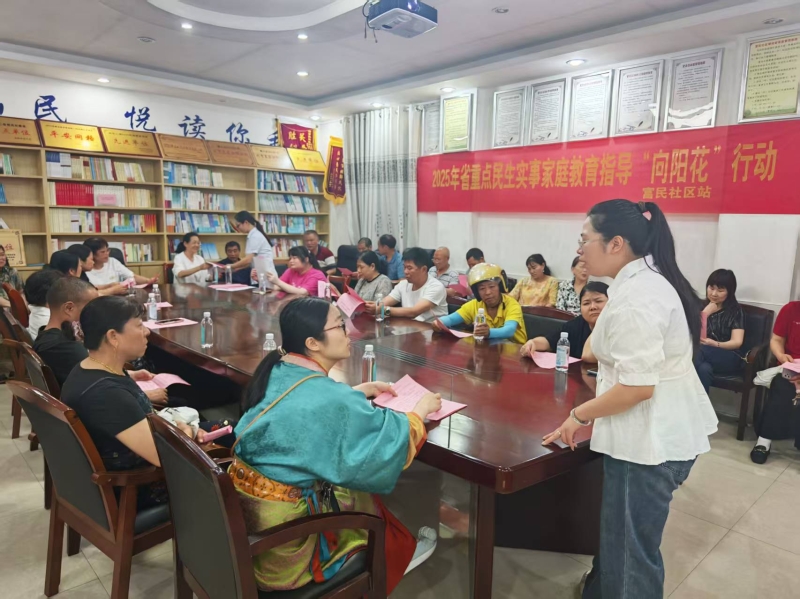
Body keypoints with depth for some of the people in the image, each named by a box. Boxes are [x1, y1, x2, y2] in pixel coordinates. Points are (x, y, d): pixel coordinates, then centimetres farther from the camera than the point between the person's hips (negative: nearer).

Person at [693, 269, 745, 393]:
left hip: (729, 358, -1)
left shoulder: (735, 311, 4)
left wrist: (715, 344, -27)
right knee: (704, 369, -37)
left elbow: (737, 342, -7)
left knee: (700, 351, -34)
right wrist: (705, 314, -11)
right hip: (705, 355, 1)